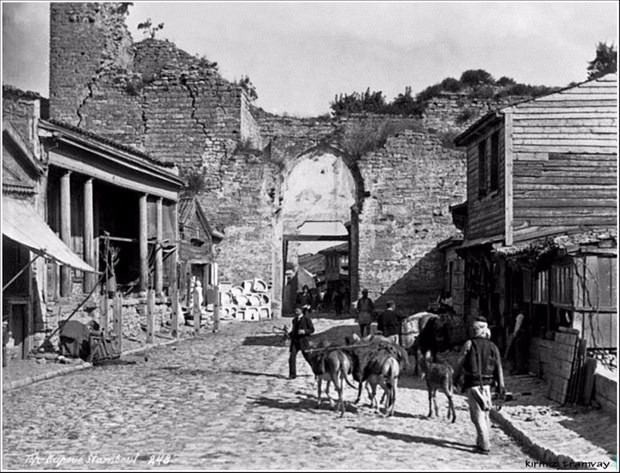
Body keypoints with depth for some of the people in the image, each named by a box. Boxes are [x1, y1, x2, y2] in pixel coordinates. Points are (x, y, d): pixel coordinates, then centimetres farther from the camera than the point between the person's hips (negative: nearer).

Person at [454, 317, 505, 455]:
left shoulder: (469, 344, -5)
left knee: (478, 415, -3)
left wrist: (456, 378, 15)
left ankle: (484, 446, -6)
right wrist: (501, 386, 6)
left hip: (472, 384, -4)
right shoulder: (493, 347, 4)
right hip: (486, 384, 4)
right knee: (485, 414, 18)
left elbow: (460, 363, 0)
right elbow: (498, 367, 2)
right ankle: (481, 442, 26)